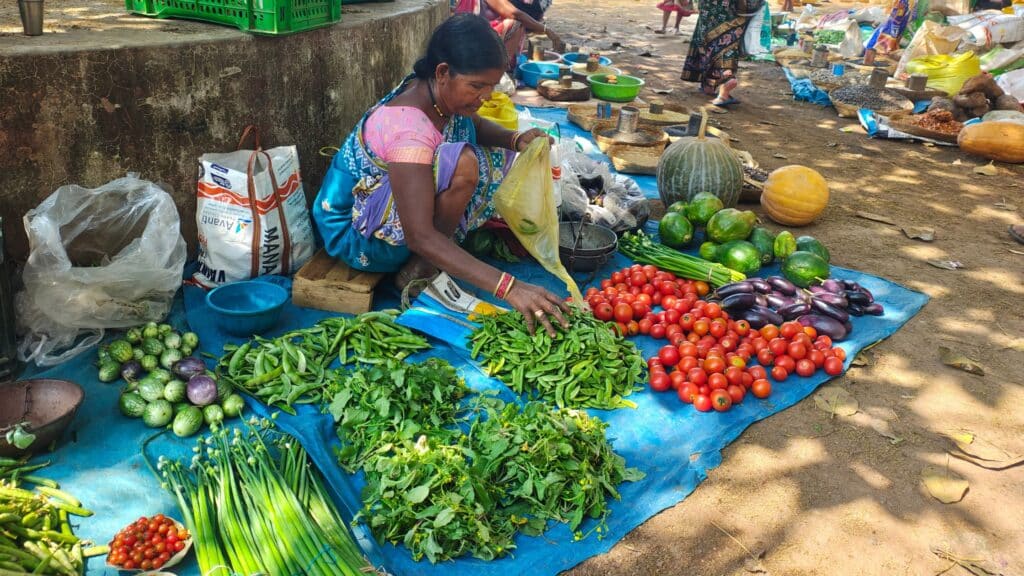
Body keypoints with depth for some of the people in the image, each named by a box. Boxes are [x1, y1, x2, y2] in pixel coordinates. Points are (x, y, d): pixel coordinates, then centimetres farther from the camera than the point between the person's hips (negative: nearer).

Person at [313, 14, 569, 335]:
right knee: (461, 163, -31)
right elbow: (420, 237, -38)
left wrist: (516, 139, -10)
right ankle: (419, 269, -13)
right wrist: (508, 288, -44)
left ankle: (421, 262, -1)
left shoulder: (438, 92, -8)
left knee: (498, 160, 4)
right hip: (355, 234, -9)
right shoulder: (407, 126, -32)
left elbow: (475, 125, 14)